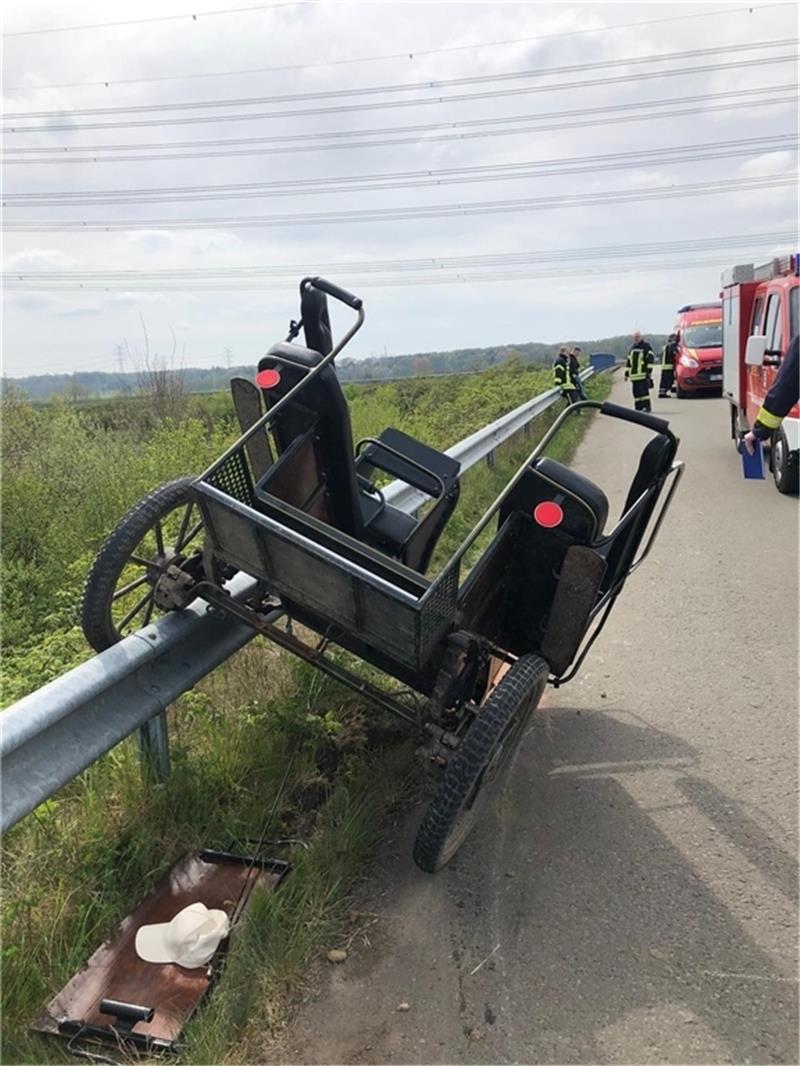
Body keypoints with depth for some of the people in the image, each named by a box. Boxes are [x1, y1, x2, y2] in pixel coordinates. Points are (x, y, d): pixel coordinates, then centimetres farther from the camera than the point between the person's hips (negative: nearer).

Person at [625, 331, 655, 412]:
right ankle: (638, 407, 11)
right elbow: (628, 361, 24)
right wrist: (627, 373, 21)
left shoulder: (646, 346, -1)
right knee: (636, 391, 5)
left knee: (643, 390, -13)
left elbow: (650, 358, -8)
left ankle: (647, 406, -10)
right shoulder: (632, 347, 20)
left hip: (643, 373, -7)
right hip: (634, 374, 7)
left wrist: (649, 370, -15)